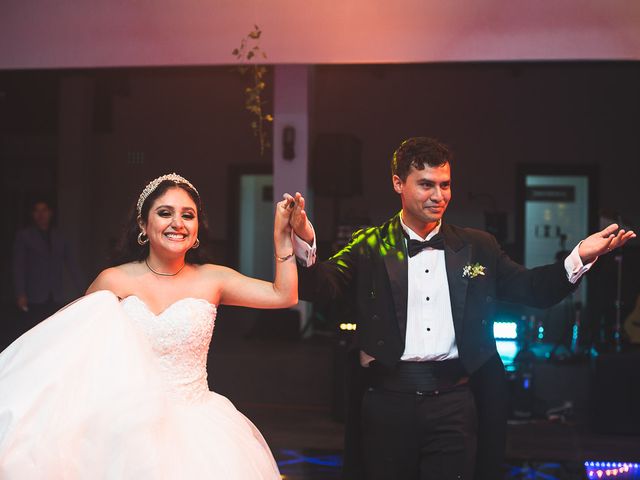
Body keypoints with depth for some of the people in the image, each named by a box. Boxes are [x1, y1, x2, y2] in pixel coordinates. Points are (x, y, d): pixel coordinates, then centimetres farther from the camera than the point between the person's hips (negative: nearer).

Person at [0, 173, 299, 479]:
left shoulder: (211, 279, 2)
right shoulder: (113, 282, 0)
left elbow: (284, 295, -1)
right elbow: (70, 335, 13)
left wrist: (282, 236, -6)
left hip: (195, 422, 1)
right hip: (129, 423, 0)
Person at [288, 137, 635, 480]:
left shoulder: (477, 247, 9)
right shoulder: (370, 248, 1)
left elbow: (532, 288, 10)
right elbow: (321, 287, -12)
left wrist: (580, 256, -7)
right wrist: (304, 242, -33)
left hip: (453, 400, 1)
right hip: (387, 398, -1)